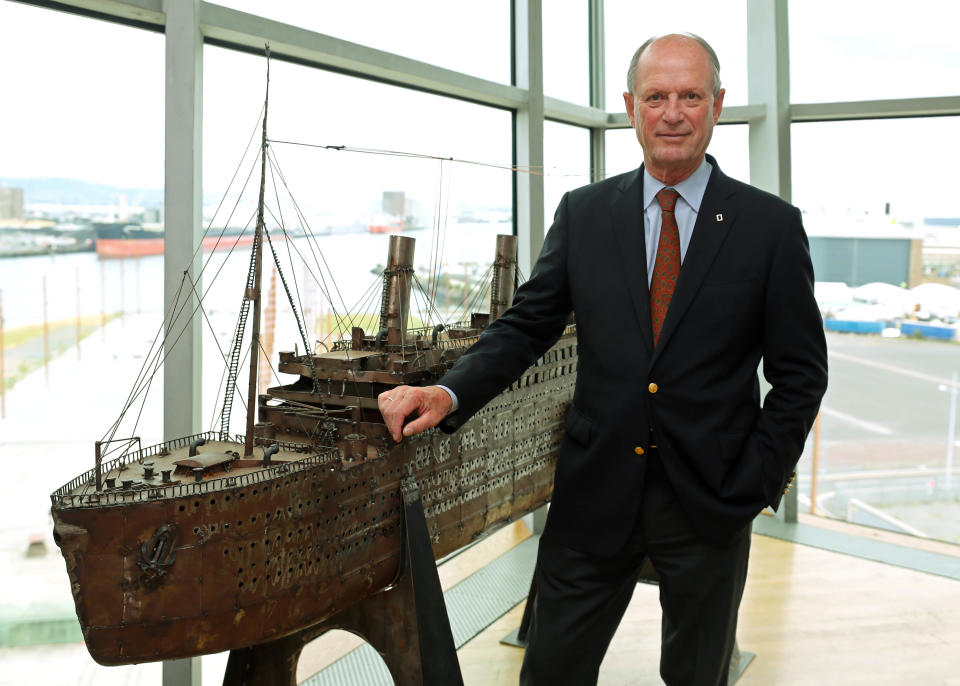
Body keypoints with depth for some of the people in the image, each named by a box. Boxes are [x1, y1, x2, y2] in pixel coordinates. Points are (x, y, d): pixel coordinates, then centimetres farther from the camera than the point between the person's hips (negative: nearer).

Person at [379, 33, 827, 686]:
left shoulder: (771, 225, -2)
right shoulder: (583, 213, 2)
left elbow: (800, 373, 1)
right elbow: (526, 325, 2)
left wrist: (756, 484, -6)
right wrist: (448, 394, -13)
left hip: (710, 503, 0)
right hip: (596, 494, 1)